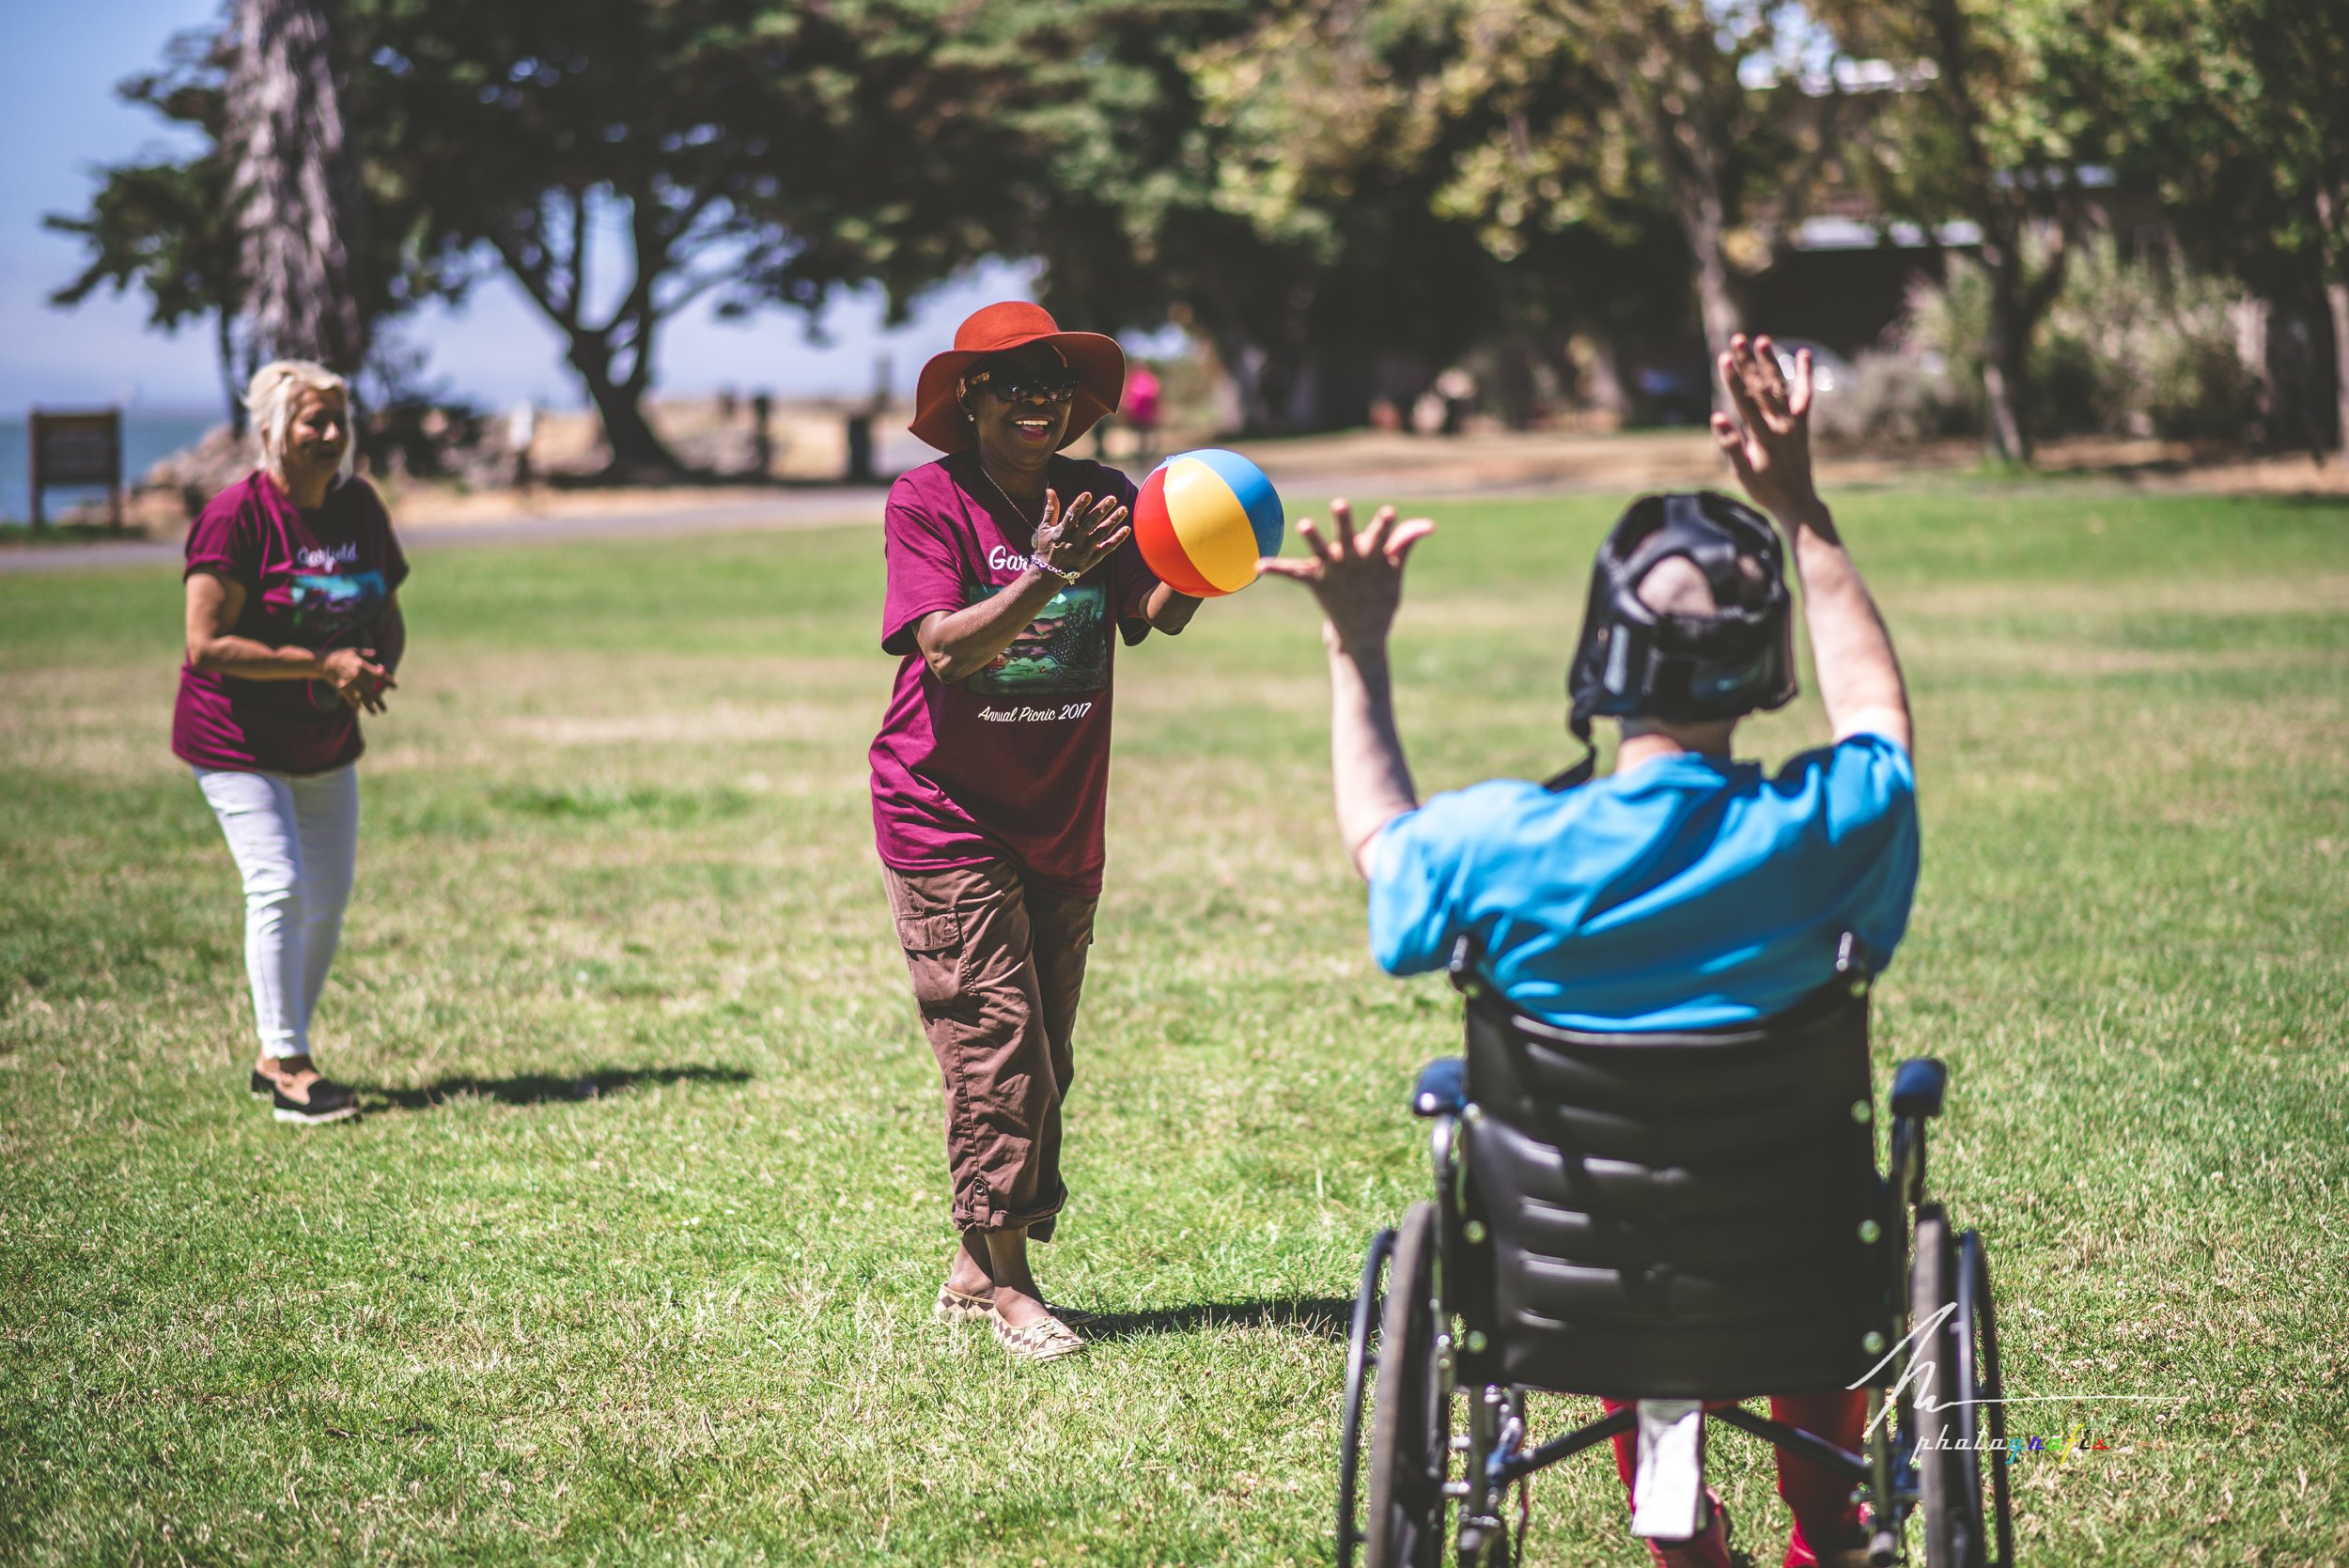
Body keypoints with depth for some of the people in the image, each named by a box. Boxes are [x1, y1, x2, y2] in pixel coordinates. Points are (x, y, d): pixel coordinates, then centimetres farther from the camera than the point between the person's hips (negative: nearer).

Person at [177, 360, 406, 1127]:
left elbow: (389, 619, 12)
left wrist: (376, 668, -12)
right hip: (237, 740, -7)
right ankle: (288, 1069, -9)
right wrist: (323, 666, -26)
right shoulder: (237, 516, -19)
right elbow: (207, 643, -24)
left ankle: (277, 1057, 21)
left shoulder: (358, 505, 2)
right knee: (280, 887, -14)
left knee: (329, 899, 8)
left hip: (326, 744, 7)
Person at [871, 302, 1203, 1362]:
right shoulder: (926, 502, -10)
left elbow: (1156, 616, -14)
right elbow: (946, 646, -23)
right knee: (996, 1041, -10)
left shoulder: (1101, 498, 1)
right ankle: (1004, 1281, -3)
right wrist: (1048, 574, -37)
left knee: (1043, 1057, 9)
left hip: (1062, 822, 5)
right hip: (946, 813, -5)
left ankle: (974, 1271, 21)